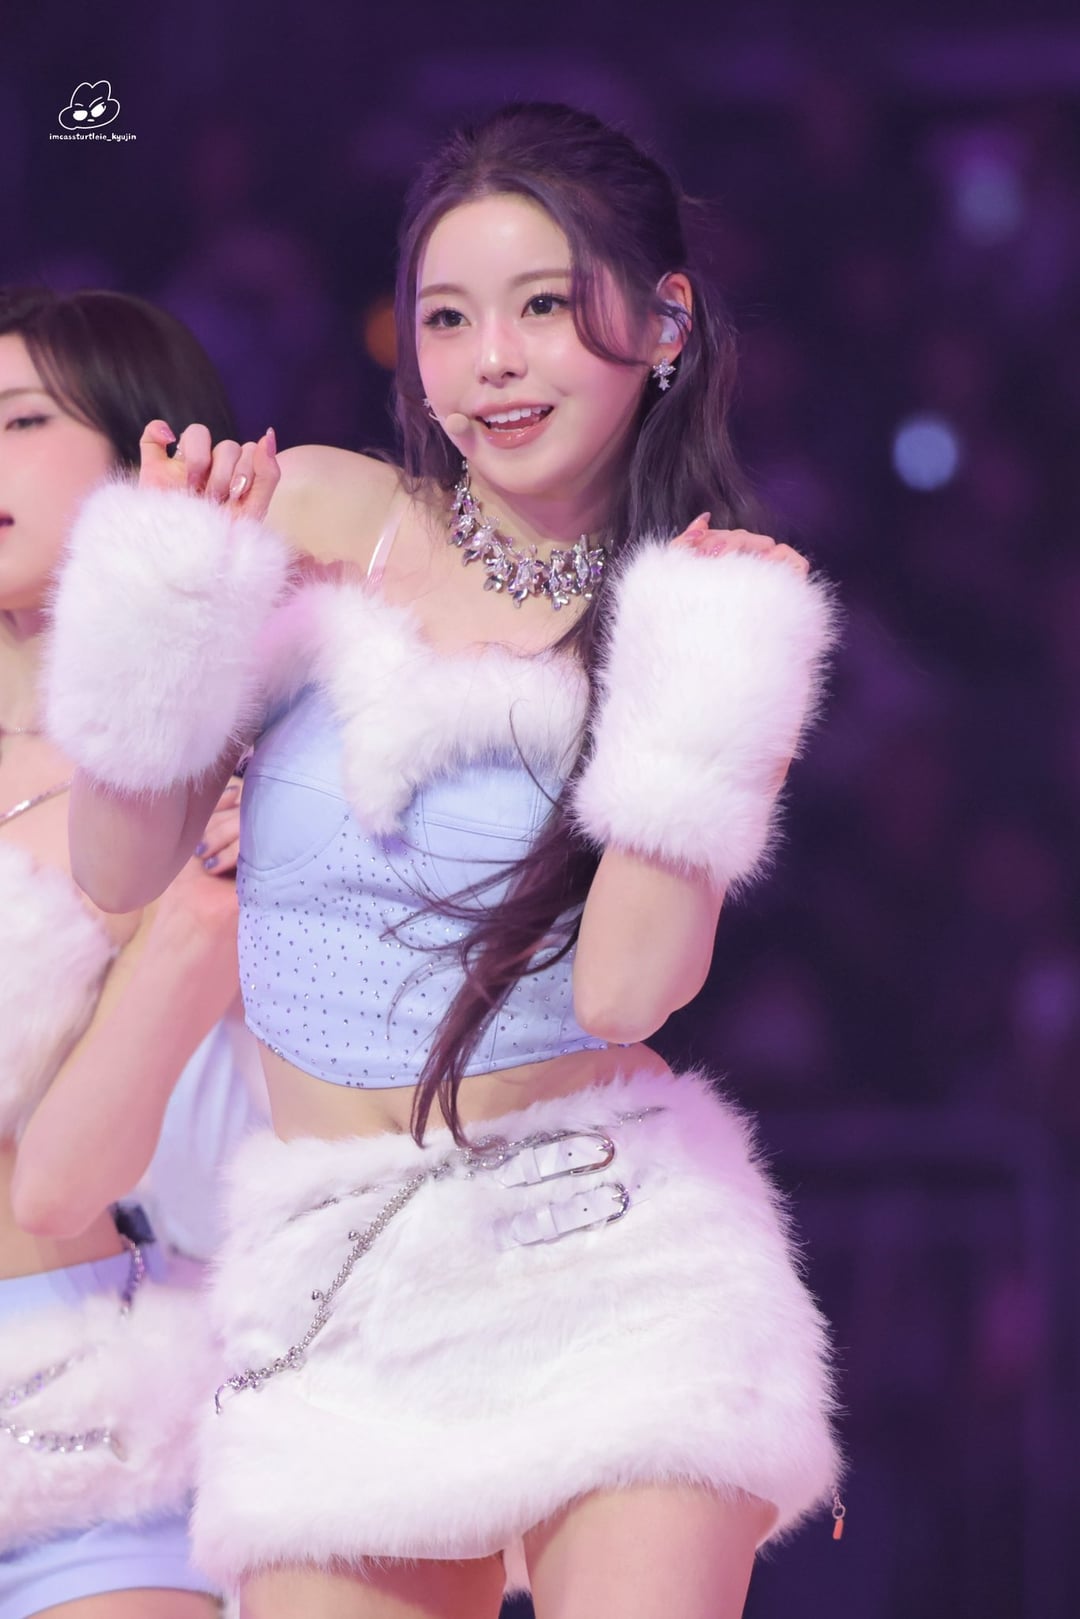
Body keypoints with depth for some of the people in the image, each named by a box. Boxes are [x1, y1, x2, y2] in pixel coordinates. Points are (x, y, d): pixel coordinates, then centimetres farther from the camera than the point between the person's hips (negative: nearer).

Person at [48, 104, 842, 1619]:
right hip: (332, 1295, 1)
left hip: (611, 1255, -1)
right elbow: (122, 869, 2)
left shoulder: (722, 614, 2)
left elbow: (624, 991, -11)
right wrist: (171, 587, -9)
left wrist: (708, 695, -15)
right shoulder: (322, 516, 3)